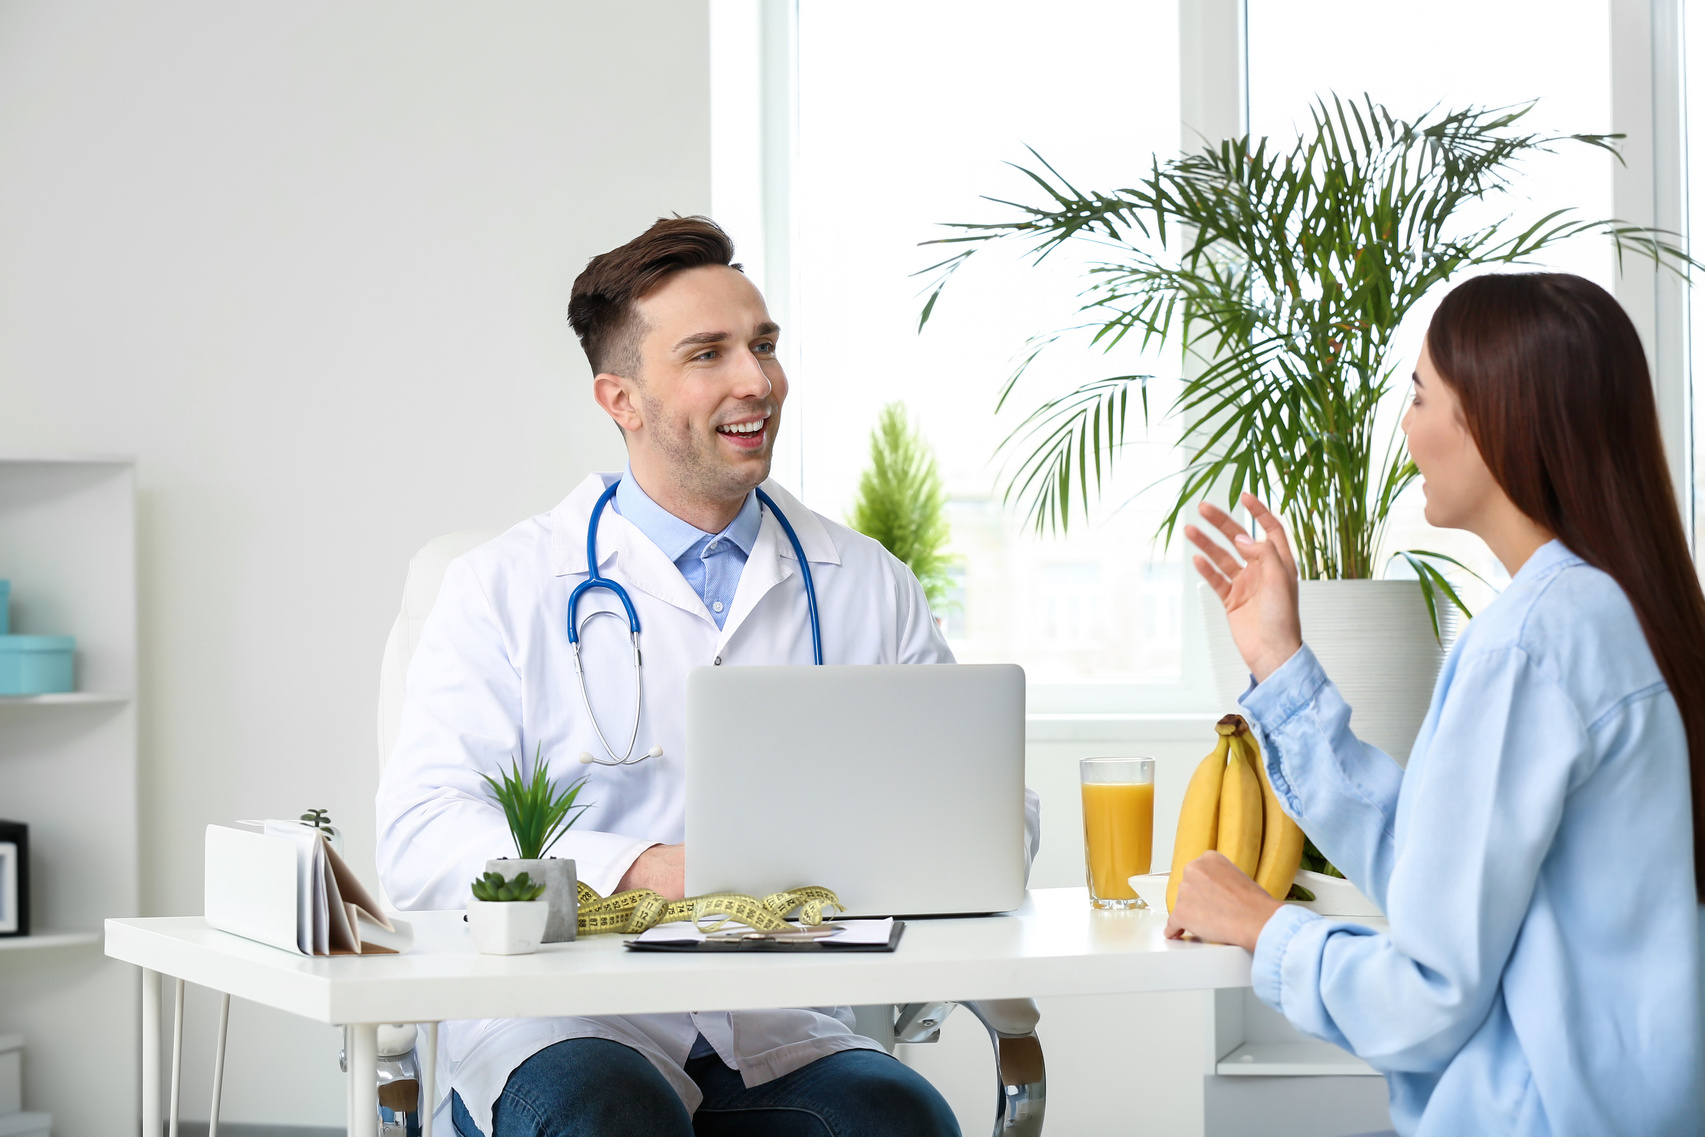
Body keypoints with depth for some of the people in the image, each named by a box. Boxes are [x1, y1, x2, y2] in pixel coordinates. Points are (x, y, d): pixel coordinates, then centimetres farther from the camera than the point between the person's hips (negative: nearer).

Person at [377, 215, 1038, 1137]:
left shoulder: (869, 586, 15)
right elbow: (422, 837, -5)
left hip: (785, 1036, 2)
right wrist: (642, 870, -20)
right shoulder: (504, 589, 5)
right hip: (570, 1032, -2)